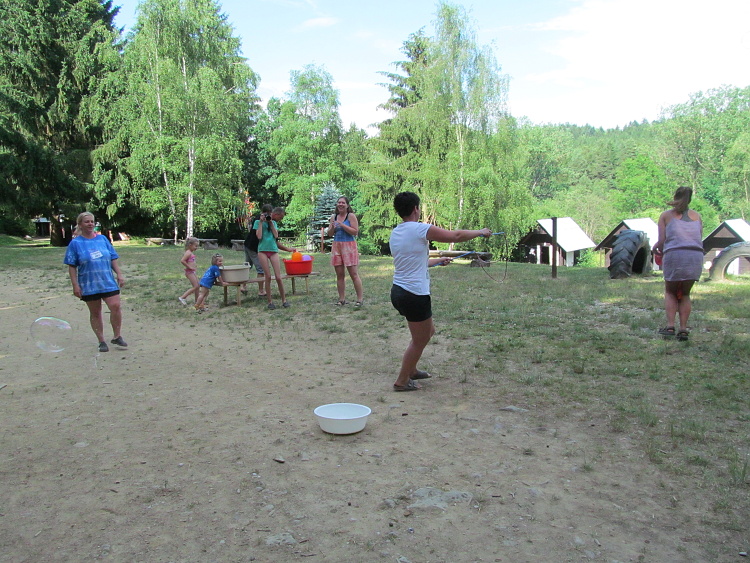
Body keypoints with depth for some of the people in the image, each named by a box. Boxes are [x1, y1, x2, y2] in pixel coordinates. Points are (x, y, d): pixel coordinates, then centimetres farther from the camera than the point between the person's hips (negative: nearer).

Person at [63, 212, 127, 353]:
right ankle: (101, 341, 18)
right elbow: (72, 266, -2)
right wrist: (75, 285, -8)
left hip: (108, 282, 2)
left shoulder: (102, 239, 8)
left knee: (115, 306, -11)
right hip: (88, 285, -2)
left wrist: (119, 274, 3)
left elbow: (113, 259, 12)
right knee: (95, 313, 7)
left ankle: (117, 337, 6)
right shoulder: (75, 243, 0)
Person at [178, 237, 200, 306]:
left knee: (198, 286, 11)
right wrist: (189, 267, -20)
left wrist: (194, 265, 9)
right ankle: (182, 297, -4)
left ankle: (197, 301, 18)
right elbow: (182, 261, -25)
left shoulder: (191, 253, 14)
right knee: (195, 286, -9)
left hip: (192, 272, 10)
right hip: (189, 272, -10)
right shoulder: (188, 253, -15)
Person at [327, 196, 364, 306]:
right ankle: (342, 299, 15)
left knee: (354, 274, -6)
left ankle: (359, 299, -1)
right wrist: (332, 227, -8)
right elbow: (329, 234, 14)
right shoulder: (333, 217, 12)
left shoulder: (351, 216, -3)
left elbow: (355, 232, -12)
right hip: (336, 246, 5)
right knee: (339, 274, 7)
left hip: (349, 246, -5)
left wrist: (342, 225, -16)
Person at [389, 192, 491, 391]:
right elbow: (456, 236, -8)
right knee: (419, 341, 9)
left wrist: (438, 261, 36)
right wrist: (480, 232, 8)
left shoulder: (395, 233, 11)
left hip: (398, 291, 9)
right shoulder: (420, 229, -15)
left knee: (428, 331, 26)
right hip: (415, 296, -9)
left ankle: (411, 370, 38)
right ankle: (402, 381, 20)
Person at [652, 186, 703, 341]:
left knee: (670, 292, 16)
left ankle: (670, 326, 3)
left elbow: (662, 240, 3)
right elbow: (700, 240, 15)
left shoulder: (666, 215, 12)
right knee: (685, 294, 16)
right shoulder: (697, 216, 20)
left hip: (674, 255, -2)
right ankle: (683, 329, 6)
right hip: (696, 256, 3)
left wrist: (655, 248, 24)